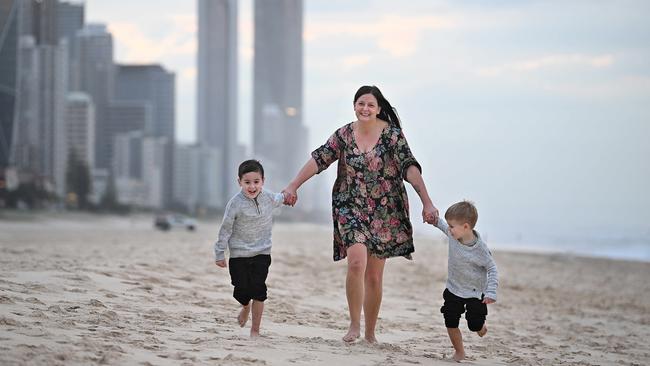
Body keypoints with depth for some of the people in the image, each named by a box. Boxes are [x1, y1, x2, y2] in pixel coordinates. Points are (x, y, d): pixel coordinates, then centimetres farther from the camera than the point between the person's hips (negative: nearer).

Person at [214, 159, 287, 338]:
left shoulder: (268, 198, -4)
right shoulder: (235, 204, -15)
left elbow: (279, 199, 25)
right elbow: (225, 229, -7)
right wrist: (219, 254, -3)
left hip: (262, 253, 2)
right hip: (239, 254, -2)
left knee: (258, 290, -7)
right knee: (241, 290, 2)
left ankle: (255, 330, 4)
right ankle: (246, 307, 40)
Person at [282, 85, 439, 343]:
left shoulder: (392, 134, -7)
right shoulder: (343, 135, 0)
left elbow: (410, 167, -14)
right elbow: (319, 159, 2)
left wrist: (427, 203, -22)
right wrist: (293, 186, -5)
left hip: (384, 213, 0)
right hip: (351, 208, 1)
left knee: (374, 277, 5)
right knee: (357, 263, -22)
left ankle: (370, 334, 19)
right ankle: (354, 325, -7)